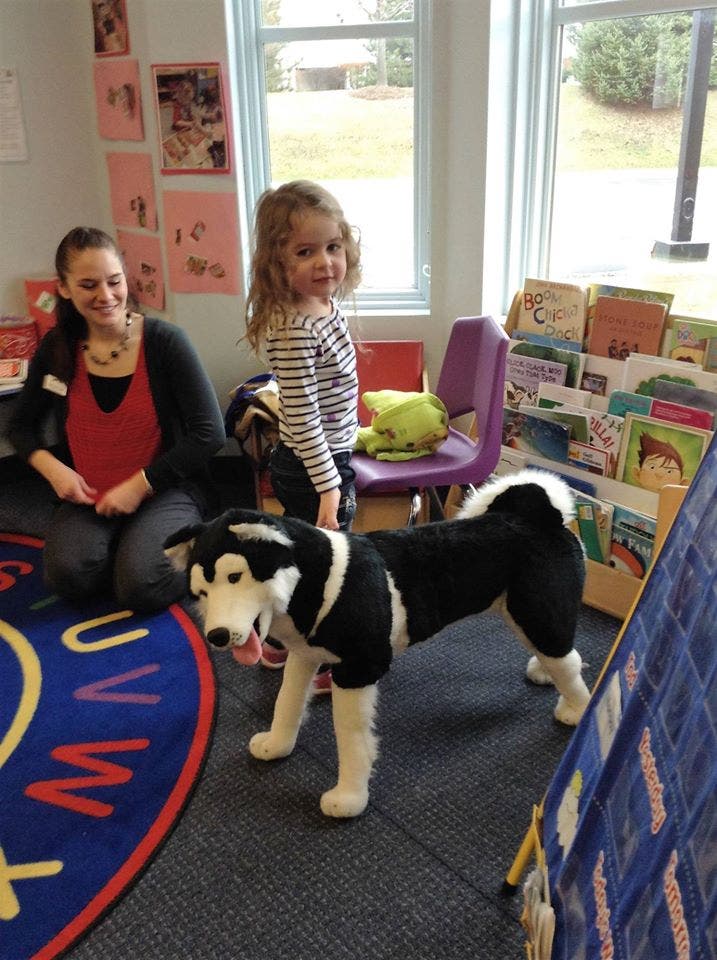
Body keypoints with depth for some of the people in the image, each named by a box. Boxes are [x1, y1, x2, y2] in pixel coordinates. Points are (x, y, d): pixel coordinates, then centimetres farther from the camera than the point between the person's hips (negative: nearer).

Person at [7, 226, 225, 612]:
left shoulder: (165, 341, -11)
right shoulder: (57, 348, 2)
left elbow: (210, 433, -13)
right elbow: (21, 426, 15)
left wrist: (139, 485, -16)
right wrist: (52, 467, -7)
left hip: (165, 490, -3)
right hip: (88, 497, 4)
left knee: (141, 587, -27)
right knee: (68, 576, -25)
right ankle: (123, 545, 7)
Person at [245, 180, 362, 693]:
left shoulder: (326, 308, 3)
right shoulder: (295, 331, -27)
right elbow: (301, 418, -27)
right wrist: (329, 486, -24)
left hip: (327, 460, 10)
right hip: (314, 469, -10)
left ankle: (281, 643, 44)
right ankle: (318, 665, 28)